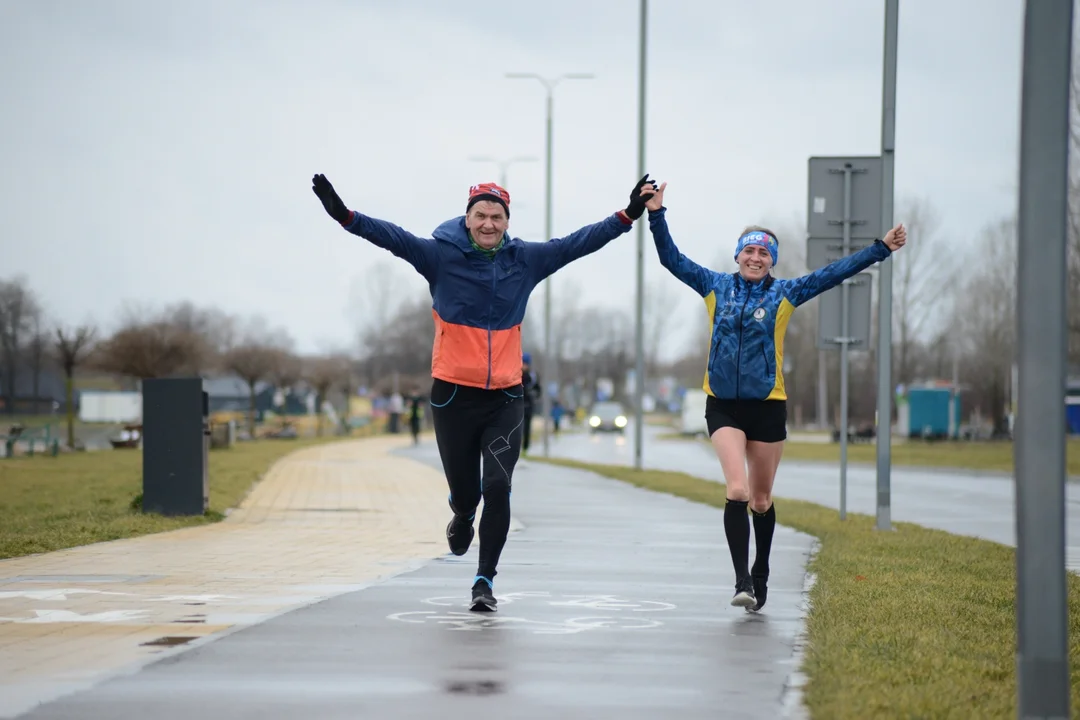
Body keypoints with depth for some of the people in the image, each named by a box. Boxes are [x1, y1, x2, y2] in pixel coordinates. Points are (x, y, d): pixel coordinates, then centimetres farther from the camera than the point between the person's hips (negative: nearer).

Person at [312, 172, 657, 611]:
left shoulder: (526, 260, 4)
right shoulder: (440, 257, -5)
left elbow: (577, 243, 6)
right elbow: (393, 238, -16)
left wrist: (628, 215, 3)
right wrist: (345, 216, -29)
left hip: (505, 398, 1)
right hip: (453, 396, -1)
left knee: (497, 488, -12)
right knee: (464, 490, 8)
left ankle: (485, 579, -2)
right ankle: (463, 517, 47)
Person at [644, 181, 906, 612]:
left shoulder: (784, 294, 2)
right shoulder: (715, 287, 6)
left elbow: (835, 273, 1)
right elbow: (671, 259, 7)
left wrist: (881, 249, -3)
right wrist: (656, 215, -2)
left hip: (767, 406, 0)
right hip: (723, 405, 0)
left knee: (761, 500, 9)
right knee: (737, 491, -17)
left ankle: (760, 577, 27)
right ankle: (742, 581, -18)